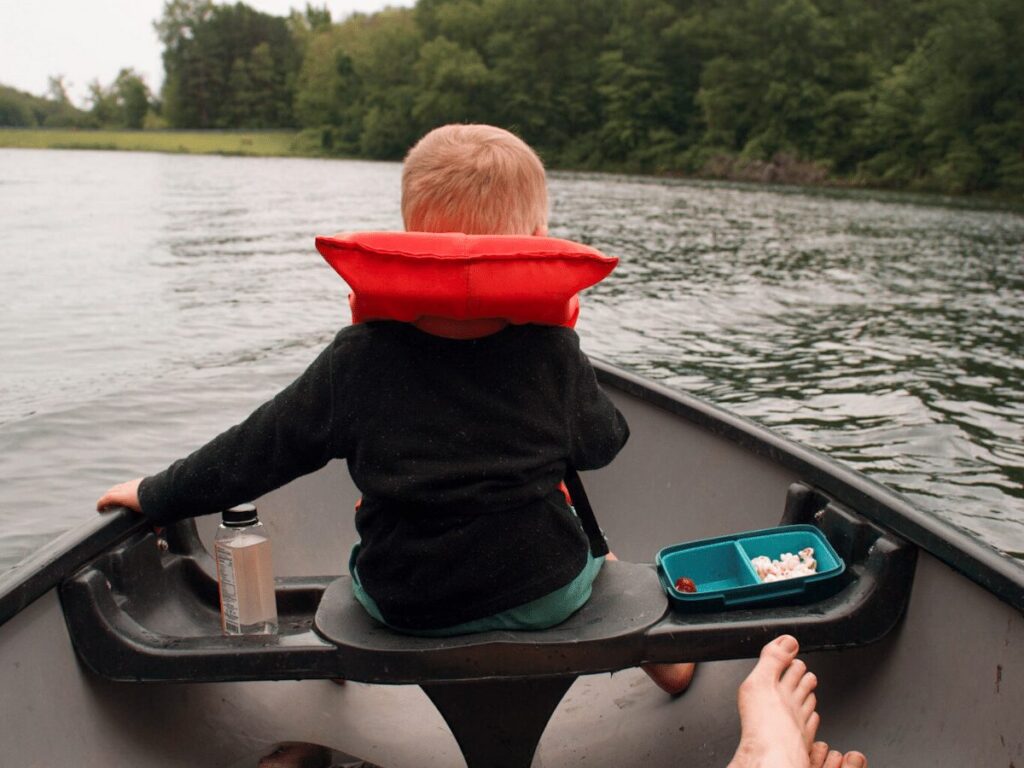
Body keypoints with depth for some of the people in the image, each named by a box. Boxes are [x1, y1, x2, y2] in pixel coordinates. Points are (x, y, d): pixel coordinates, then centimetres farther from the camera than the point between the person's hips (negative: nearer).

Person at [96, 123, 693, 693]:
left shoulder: (360, 356, -11)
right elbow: (603, 443, 5)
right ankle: (658, 653, 48)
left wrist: (159, 495, 14)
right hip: (545, 595, 0)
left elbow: (259, 449, -2)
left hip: (402, 604, 1)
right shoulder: (552, 349, -11)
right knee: (588, 545, 33)